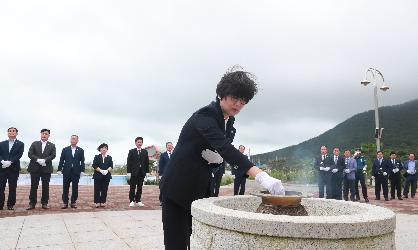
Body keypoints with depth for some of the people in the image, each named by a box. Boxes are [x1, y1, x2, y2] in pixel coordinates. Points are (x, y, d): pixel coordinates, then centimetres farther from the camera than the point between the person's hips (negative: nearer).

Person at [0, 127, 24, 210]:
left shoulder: (20, 144, 7)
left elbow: (19, 155, -5)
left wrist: (10, 162, -17)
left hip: (14, 168, -2)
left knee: (12, 188, 1)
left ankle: (11, 205, 8)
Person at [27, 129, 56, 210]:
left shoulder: (52, 145, 9)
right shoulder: (35, 144, 10)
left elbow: (53, 155, -4)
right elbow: (30, 154, 0)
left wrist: (44, 160, -18)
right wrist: (38, 160, -16)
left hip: (46, 168, 0)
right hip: (35, 168, 0)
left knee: (45, 187, 3)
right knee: (33, 186, 3)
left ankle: (44, 203, 10)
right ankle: (32, 203, 10)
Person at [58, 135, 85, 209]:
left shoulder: (80, 150, 7)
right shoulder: (65, 149, 8)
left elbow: (82, 162, 4)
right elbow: (61, 160, 5)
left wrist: (82, 170, -4)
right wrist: (59, 169, -3)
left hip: (76, 172, 0)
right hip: (66, 171, 0)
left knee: (75, 188, 4)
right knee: (65, 188, 3)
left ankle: (73, 202, 12)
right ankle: (65, 203, 10)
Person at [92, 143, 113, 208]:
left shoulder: (109, 157, 11)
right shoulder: (97, 157, 6)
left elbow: (111, 166, 2)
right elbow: (94, 166, -5)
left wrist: (107, 170, -17)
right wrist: (101, 171, -17)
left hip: (106, 176, 2)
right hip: (98, 176, -2)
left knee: (104, 190, 2)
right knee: (97, 190, -1)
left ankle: (103, 202, 9)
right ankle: (97, 202, 5)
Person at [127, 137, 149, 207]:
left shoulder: (145, 152, 10)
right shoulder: (131, 151, 3)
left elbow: (147, 162, 9)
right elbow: (129, 162, -2)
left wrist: (147, 171, 2)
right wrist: (129, 172, -9)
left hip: (142, 173, 2)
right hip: (133, 172, -2)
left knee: (140, 188, 6)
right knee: (132, 187, 1)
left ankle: (138, 201, 13)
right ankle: (132, 201, 8)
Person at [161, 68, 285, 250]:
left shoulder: (229, 122, 6)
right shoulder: (206, 115, -20)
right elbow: (225, 147, -35)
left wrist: (215, 158, -13)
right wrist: (261, 176, -45)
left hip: (201, 190, 7)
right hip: (179, 188, -7)